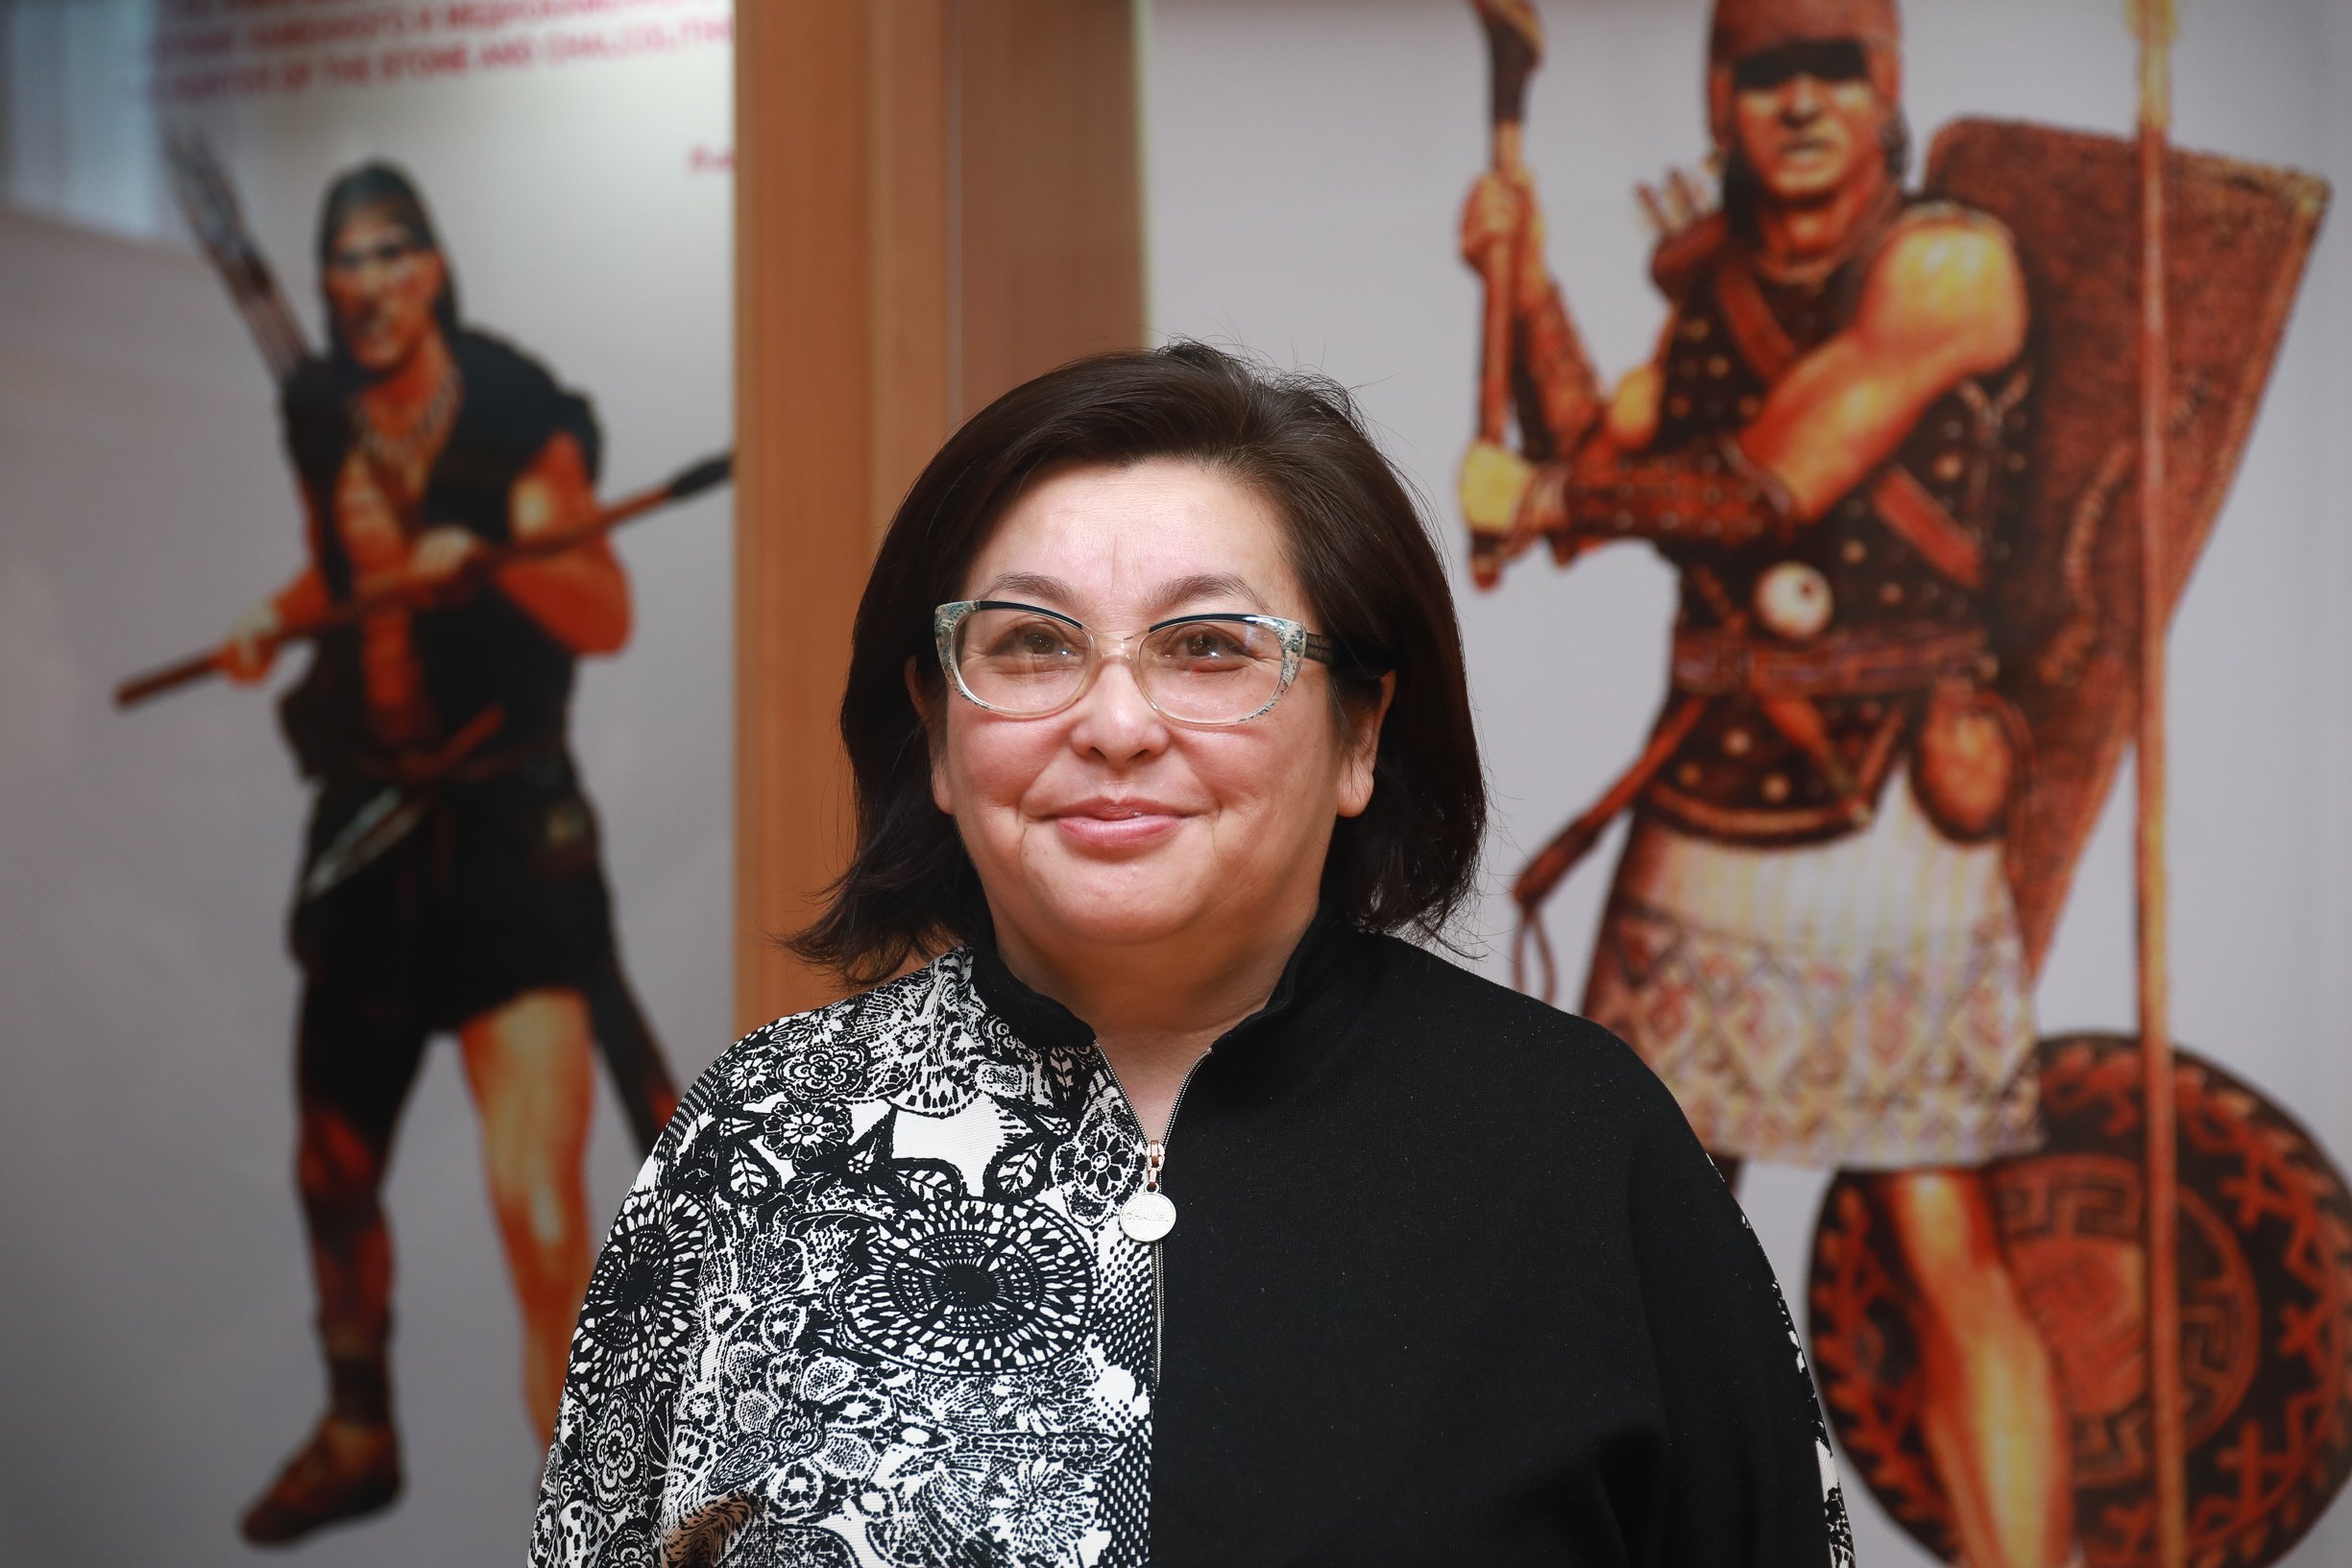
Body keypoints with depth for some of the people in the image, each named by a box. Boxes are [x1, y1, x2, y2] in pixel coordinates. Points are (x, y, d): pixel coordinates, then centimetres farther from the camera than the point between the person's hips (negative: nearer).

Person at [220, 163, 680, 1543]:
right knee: (335, 1168, 18)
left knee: (540, 1208, -17)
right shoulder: (325, 418, 7)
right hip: (367, 821, 6)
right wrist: (276, 622, 7)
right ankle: (357, 1437, 41)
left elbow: (606, 613, -16)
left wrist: (488, 554, -32)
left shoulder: (516, 419, -10)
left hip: (508, 821, -6)